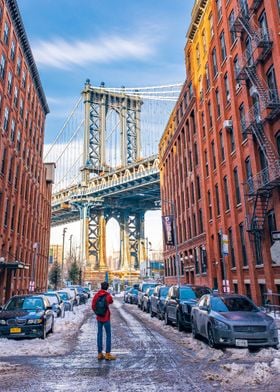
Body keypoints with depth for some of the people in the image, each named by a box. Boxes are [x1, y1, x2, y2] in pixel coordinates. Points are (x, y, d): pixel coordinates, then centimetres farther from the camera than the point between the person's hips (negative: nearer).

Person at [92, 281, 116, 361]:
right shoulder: (108, 295, -13)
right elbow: (111, 301, 7)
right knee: (108, 335, 3)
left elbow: (93, 305, 0)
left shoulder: (96, 295, -1)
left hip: (99, 318, 5)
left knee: (99, 334, 10)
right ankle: (107, 354, 2)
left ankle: (100, 353, 15)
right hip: (106, 318, -5)